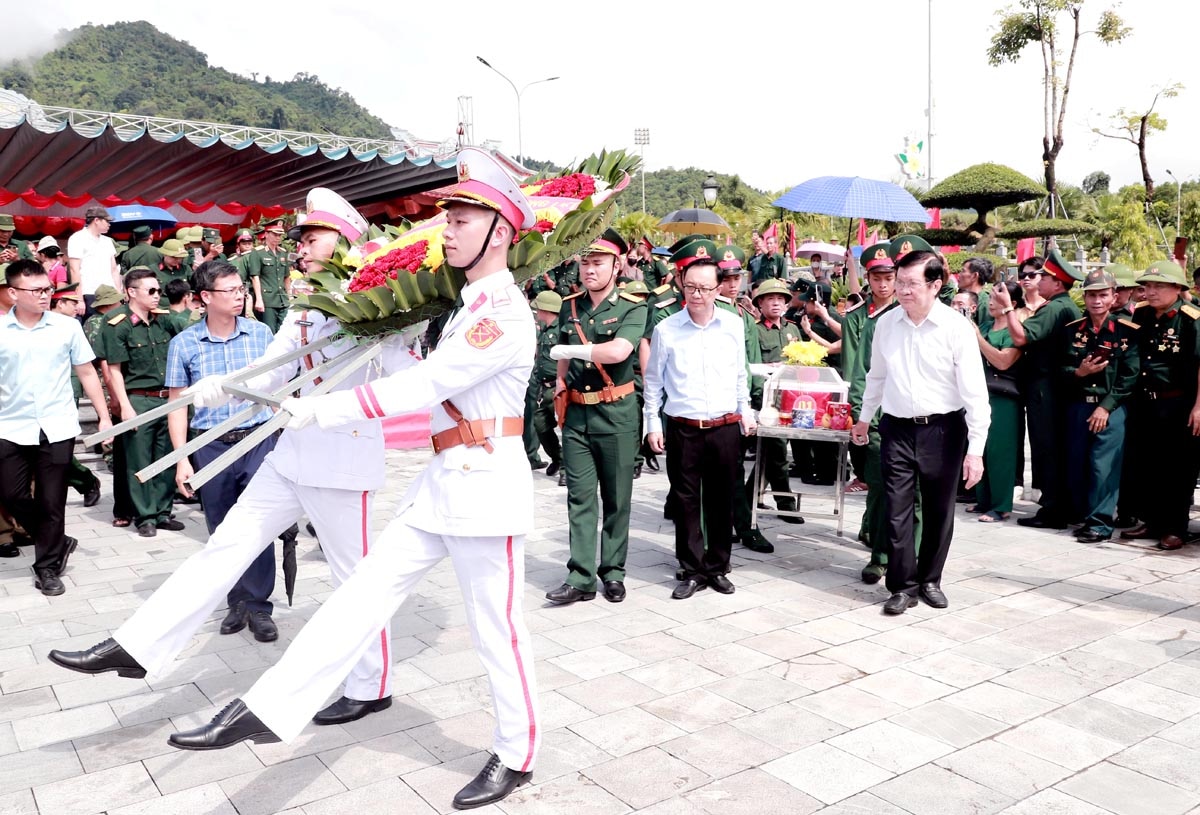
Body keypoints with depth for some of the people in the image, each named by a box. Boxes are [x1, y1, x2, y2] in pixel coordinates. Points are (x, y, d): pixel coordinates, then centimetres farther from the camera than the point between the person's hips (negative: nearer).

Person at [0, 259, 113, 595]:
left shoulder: (68, 326, -1)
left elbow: (87, 373, 5)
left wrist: (104, 417, 1)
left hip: (57, 429, -1)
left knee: (51, 502, 6)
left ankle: (48, 566, 21)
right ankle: (59, 543, 27)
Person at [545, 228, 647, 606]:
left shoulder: (632, 308, -6)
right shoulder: (569, 307, 10)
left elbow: (618, 351, -24)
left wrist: (570, 349, -13)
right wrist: (561, 381, 11)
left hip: (616, 414, -4)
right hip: (576, 413, 4)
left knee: (616, 499, 6)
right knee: (580, 497, 3)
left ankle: (613, 572, 18)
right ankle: (581, 577, 6)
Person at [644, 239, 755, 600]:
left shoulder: (734, 325, 1)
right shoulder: (666, 329, -4)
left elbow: (740, 374, 13)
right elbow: (653, 380, 4)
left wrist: (745, 410, 13)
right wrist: (652, 424, 2)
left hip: (726, 428, 2)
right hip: (682, 430, -1)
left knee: (722, 501, 9)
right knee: (687, 502, 5)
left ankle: (718, 567, 24)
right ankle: (692, 571, 17)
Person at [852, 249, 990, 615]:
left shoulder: (956, 327, -11)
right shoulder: (886, 323, 1)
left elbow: (975, 391, -12)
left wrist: (976, 448, -16)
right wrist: (865, 417, 24)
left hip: (942, 430, -2)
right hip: (897, 429, 2)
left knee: (939, 513, 11)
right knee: (897, 512, 1)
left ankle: (930, 580, 29)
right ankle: (903, 586, 14)